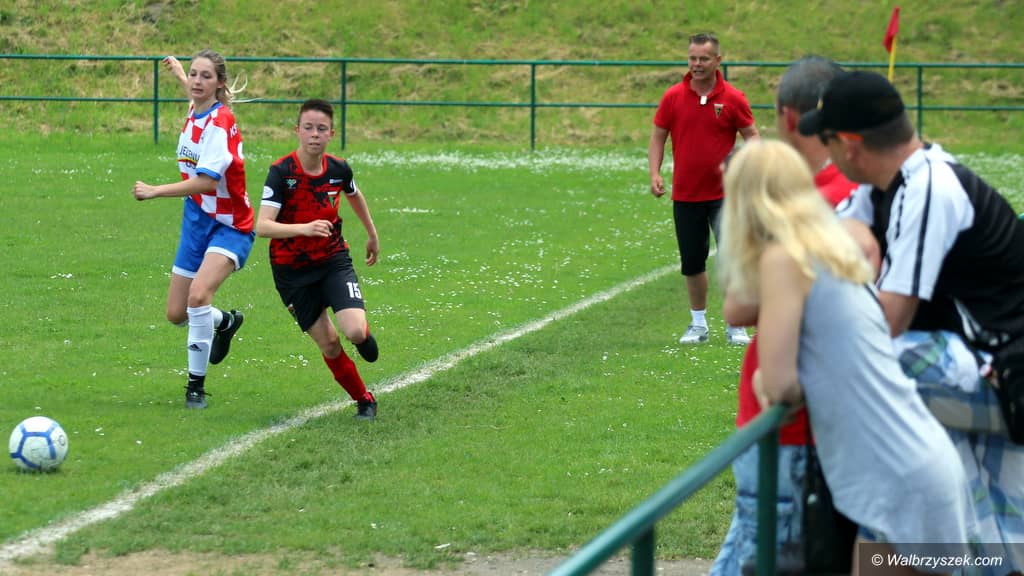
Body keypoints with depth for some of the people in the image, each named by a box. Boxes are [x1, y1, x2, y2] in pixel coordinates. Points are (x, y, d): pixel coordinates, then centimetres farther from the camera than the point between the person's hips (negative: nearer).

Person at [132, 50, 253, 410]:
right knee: (176, 314, 10)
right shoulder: (196, 112, 3)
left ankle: (196, 385, -16)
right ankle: (225, 322, 44)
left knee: (198, 295, -29)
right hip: (197, 221, 8)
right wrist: (179, 73, 46)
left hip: (229, 225, -8)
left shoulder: (220, 121, -21)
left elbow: (207, 181, -30)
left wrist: (155, 191, -30)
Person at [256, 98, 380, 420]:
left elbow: (354, 195, 18)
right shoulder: (281, 172, -19)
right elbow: (263, 227, -29)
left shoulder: (338, 169, -7)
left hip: (334, 260, 2)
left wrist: (372, 235, 31)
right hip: (292, 270, -2)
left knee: (355, 332, -18)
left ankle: (363, 334, 20)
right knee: (329, 344, -1)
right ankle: (363, 400, 21)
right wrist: (304, 228, -44)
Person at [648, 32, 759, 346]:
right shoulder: (673, 97, 1)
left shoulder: (732, 98, -3)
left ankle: (735, 326, 3)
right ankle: (698, 324, 22)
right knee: (692, 262, 8)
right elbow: (658, 137, 6)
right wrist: (655, 174, -7)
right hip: (685, 195, 2)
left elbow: (751, 135, 2)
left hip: (723, 193, -2)